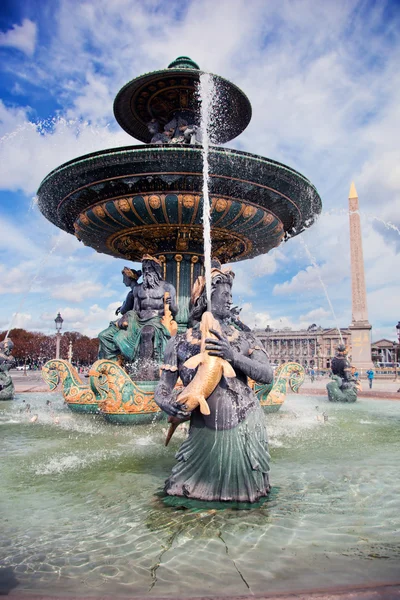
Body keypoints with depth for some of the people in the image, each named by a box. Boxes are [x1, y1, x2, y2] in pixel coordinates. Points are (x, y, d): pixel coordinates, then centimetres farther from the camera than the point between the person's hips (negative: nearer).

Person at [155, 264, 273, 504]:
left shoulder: (245, 339, 2)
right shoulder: (180, 343, 0)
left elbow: (268, 375, -10)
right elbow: (163, 389, 2)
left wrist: (234, 356, -24)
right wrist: (172, 406, -20)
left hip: (246, 427, 1)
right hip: (204, 431, 0)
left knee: (245, 488, 16)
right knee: (183, 489, 12)